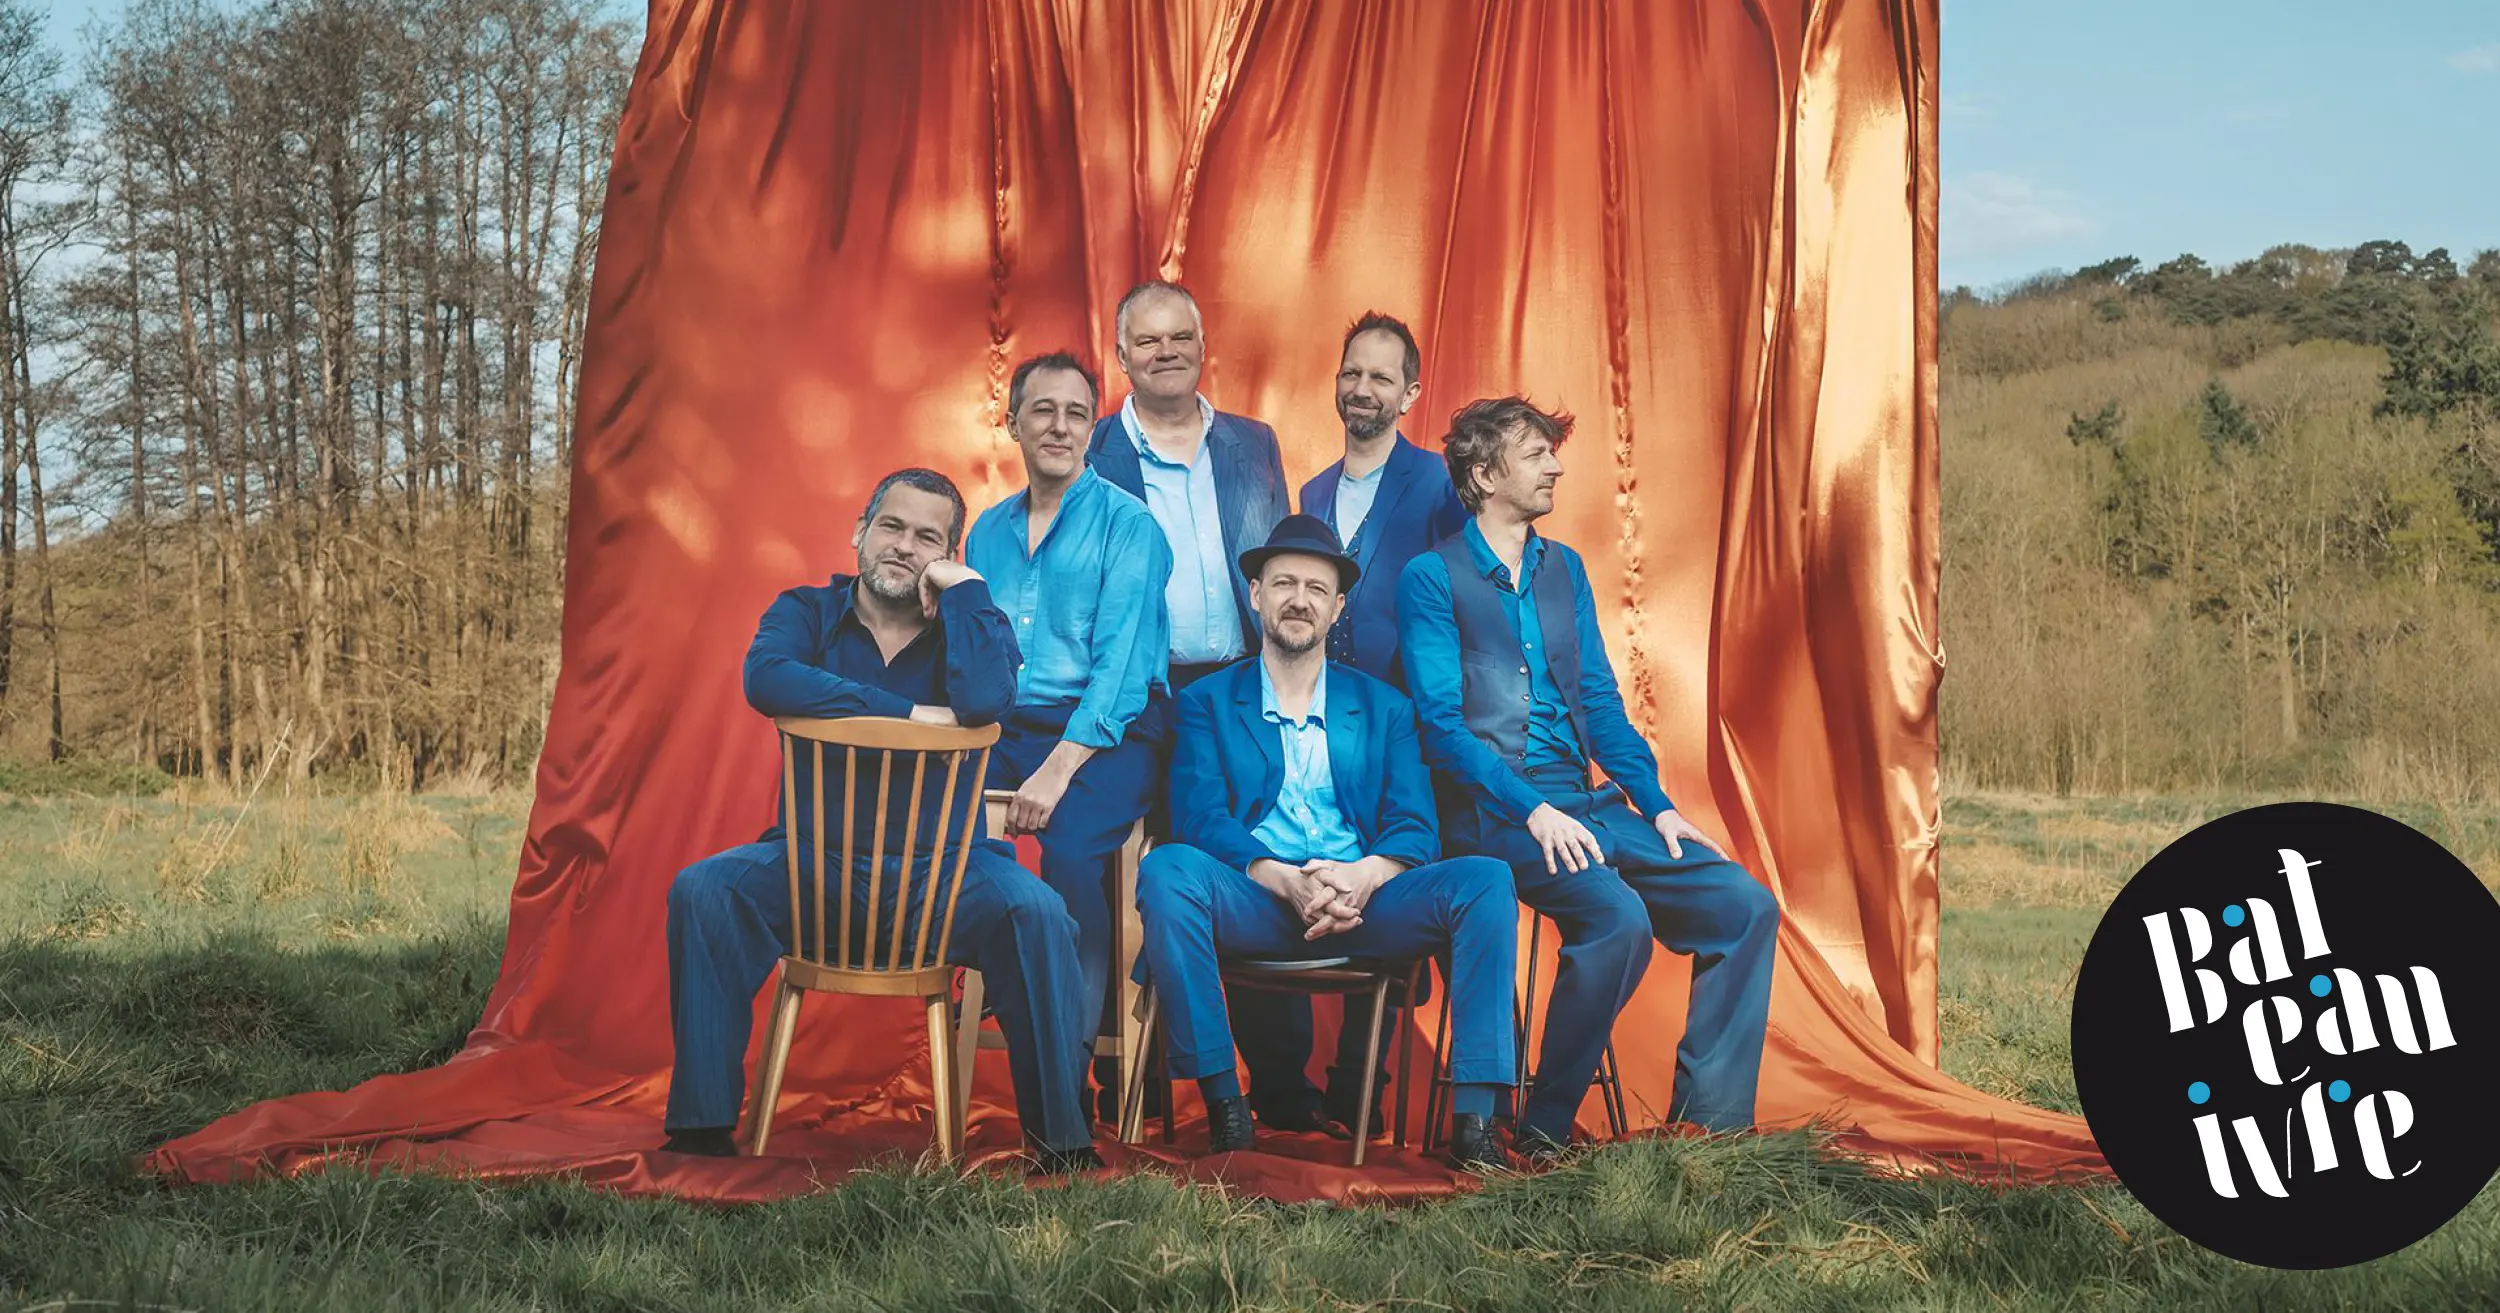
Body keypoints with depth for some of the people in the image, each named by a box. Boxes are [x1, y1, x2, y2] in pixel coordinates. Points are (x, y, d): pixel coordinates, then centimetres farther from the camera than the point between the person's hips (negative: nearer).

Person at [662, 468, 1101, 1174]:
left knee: (1037, 912, -28)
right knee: (702, 891, -24)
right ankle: (703, 1119, -16)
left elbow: (984, 699, -20)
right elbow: (766, 678, -19)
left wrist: (965, 586, -9)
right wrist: (911, 714, -21)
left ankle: (1060, 1134, -15)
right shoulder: (806, 612, 7)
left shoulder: (974, 625, 6)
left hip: (943, 870, -1)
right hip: (815, 858, 1)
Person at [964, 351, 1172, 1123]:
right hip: (1005, 731, 5)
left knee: (1068, 849, -32)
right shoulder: (987, 532, 18)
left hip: (1107, 733, -5)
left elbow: (1121, 662, -10)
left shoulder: (1127, 526, 0)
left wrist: (1058, 769, -20)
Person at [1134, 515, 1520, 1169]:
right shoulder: (1207, 702, 15)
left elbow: (1414, 829, 7)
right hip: (1254, 905, -1)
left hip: (1362, 902, 1)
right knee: (1167, 869, -32)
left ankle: (1474, 1116, -27)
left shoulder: (1384, 709, 20)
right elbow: (1201, 820, -1)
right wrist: (1288, 882, -20)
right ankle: (1222, 1101, -27)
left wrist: (1362, 877, -18)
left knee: (1485, 880, -24)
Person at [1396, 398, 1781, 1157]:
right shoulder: (1433, 578, -2)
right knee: (1618, 917, -32)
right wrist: (1534, 810, -21)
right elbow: (1441, 723, -10)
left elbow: (1599, 701, 16)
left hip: (1584, 801, 7)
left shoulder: (1564, 569, 18)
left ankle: (1706, 1121, -3)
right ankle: (1542, 1133, -17)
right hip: (1493, 811, -7)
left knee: (1745, 906, -8)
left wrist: (1656, 805, 2)